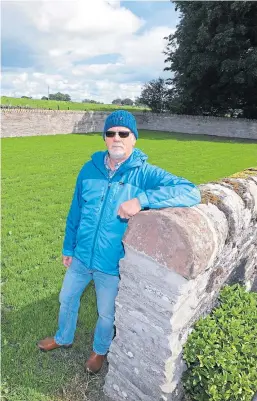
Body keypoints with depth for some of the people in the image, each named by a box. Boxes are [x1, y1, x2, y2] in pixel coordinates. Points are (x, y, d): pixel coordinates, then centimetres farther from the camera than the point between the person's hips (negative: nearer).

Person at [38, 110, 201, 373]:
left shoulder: (145, 174, -18)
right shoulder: (89, 169, -6)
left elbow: (191, 193, -29)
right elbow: (75, 212, 4)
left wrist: (141, 199, -39)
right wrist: (68, 247, 11)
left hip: (112, 266, -3)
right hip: (81, 257, 4)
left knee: (107, 315, 20)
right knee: (67, 299, 26)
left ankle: (100, 350, 54)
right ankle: (63, 338, 58)